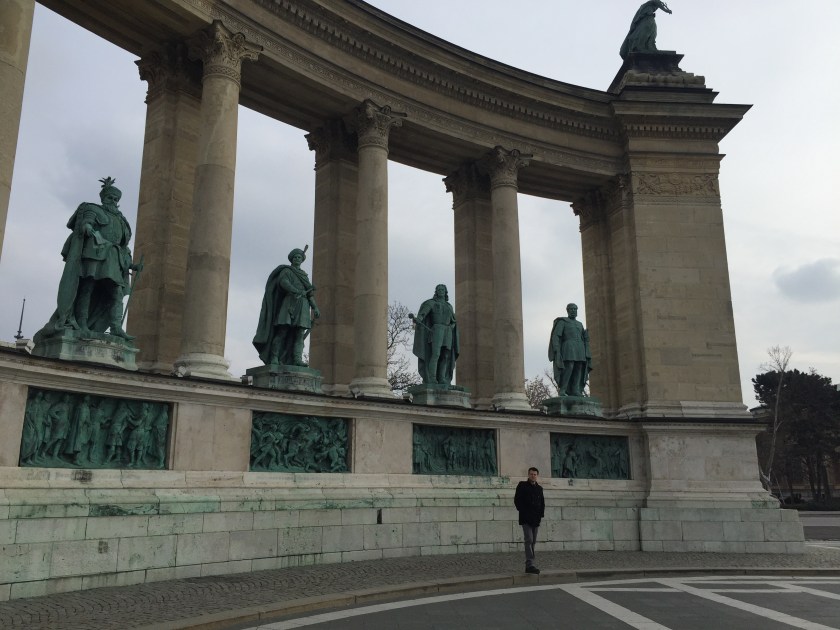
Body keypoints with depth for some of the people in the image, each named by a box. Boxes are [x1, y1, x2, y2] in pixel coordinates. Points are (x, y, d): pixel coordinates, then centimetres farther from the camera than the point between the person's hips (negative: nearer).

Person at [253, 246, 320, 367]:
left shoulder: (304, 275, 26)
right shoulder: (286, 271, 8)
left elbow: (309, 293, 21)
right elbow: (283, 282, -14)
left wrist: (315, 308, 8)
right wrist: (296, 291, -29)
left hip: (302, 306, 5)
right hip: (289, 303, -5)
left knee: (300, 333, -8)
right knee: (282, 331, -13)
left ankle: (297, 359, -17)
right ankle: (274, 358, -15)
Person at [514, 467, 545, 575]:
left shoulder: (539, 488, 15)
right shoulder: (522, 486, 0)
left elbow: (542, 503, 21)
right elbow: (517, 500, -4)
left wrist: (541, 514, 7)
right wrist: (523, 512, -10)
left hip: (536, 519, 6)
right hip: (526, 518, -6)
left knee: (533, 541, 9)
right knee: (529, 540, -16)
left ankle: (529, 564, 17)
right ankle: (530, 564, -21)